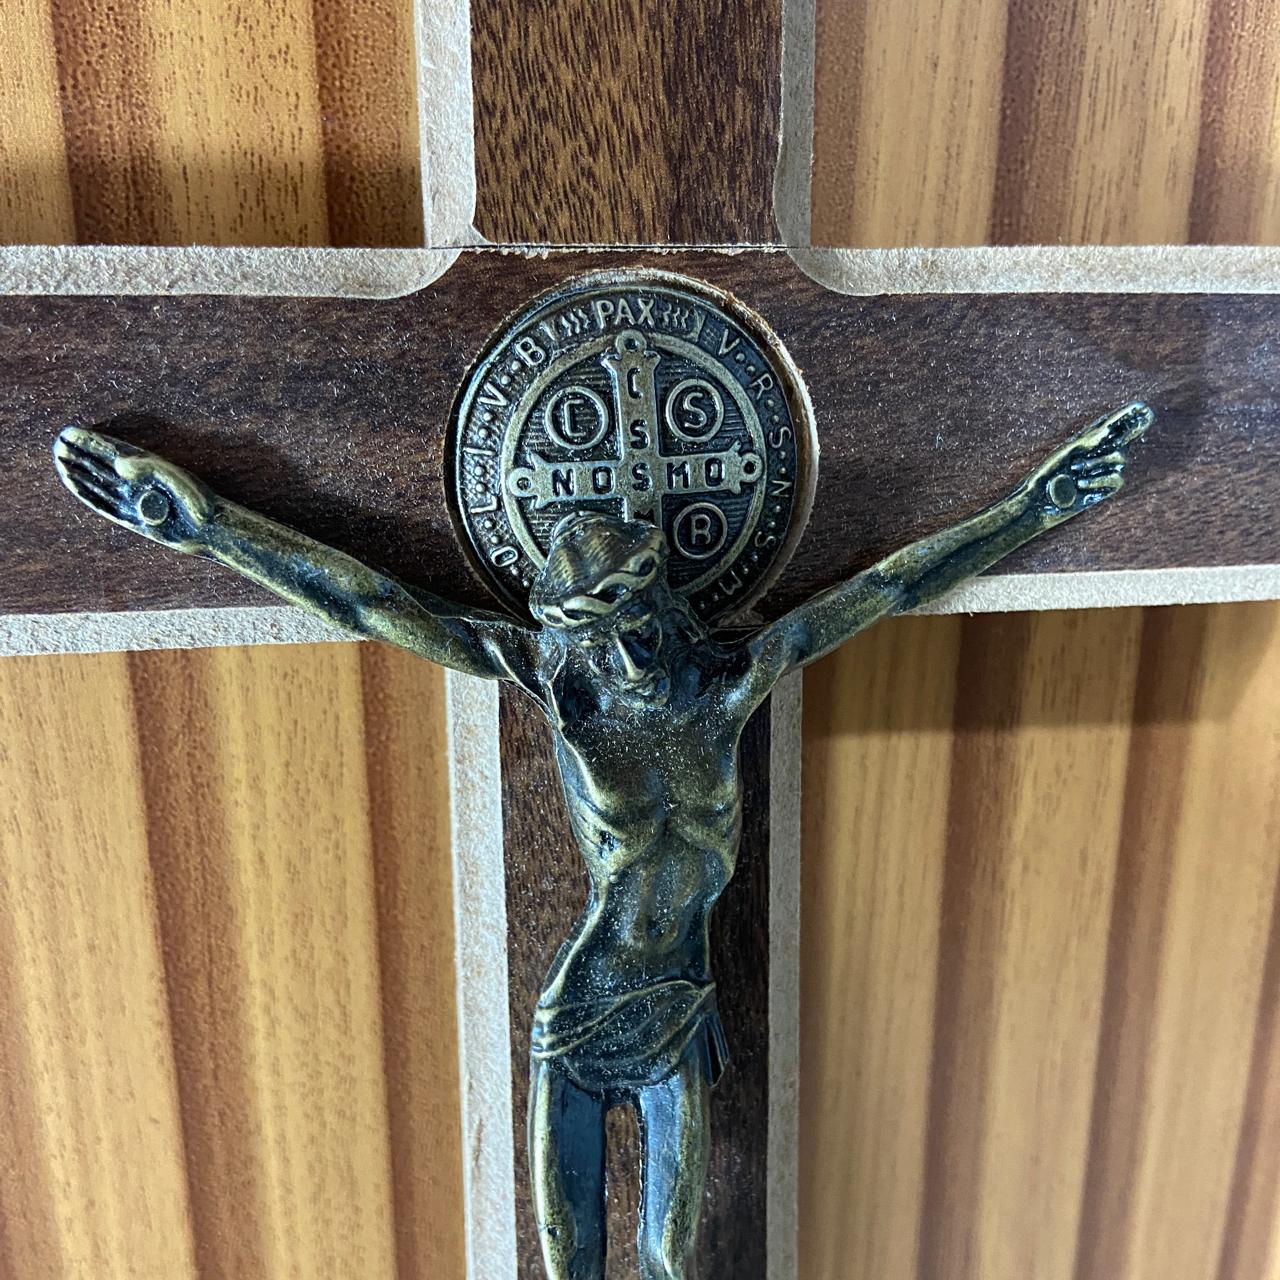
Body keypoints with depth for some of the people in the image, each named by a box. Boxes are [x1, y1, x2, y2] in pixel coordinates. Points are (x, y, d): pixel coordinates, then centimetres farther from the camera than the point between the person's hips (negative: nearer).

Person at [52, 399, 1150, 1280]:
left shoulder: (731, 681, -12)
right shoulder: (557, 678, -15)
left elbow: (891, 587, -9)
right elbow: (372, 603, -15)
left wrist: (1036, 503, -7)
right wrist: (203, 523, -12)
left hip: (678, 1017, 1)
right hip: (576, 1015, -1)